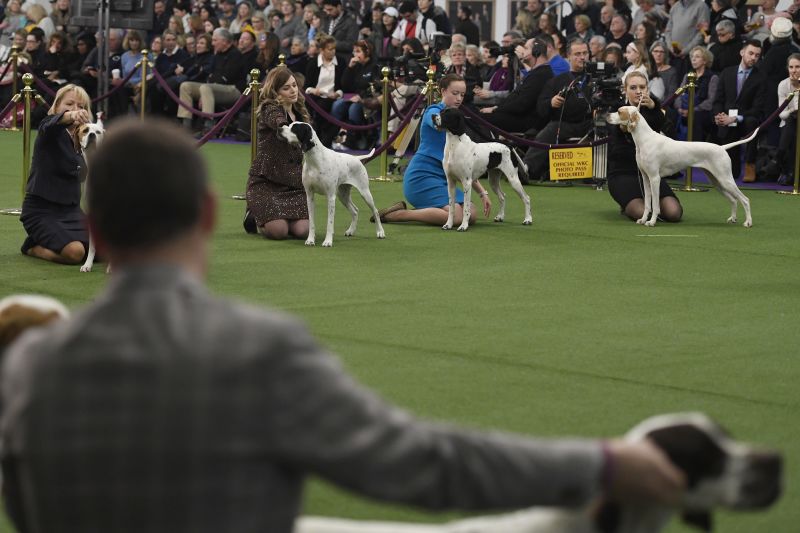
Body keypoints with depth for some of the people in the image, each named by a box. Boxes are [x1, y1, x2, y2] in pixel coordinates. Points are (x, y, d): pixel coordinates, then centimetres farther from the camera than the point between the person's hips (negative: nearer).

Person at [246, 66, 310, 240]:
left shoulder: (300, 113, 14)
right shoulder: (270, 110, -9)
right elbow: (280, 124, -35)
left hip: (294, 183, 6)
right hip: (266, 181, -6)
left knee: (302, 230, -15)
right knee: (279, 231, -22)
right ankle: (255, 217, 14)